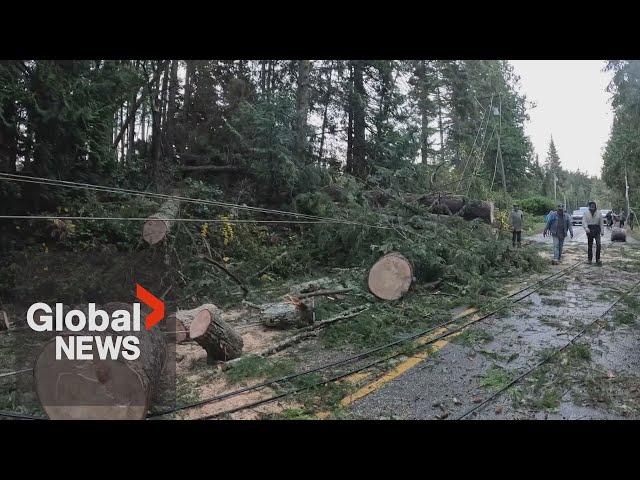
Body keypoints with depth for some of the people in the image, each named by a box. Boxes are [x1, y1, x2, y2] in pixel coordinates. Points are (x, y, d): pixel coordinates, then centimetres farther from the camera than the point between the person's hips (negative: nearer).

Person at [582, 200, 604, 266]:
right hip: (589, 229, 0)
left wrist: (602, 231, 3)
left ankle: (598, 259, -6)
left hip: (597, 229, 0)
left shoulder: (599, 213, 6)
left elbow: (601, 223, 8)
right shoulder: (586, 213, 3)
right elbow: (584, 221, -6)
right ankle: (590, 259, 18)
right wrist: (586, 228, -24)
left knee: (598, 244, -12)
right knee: (590, 245, 7)